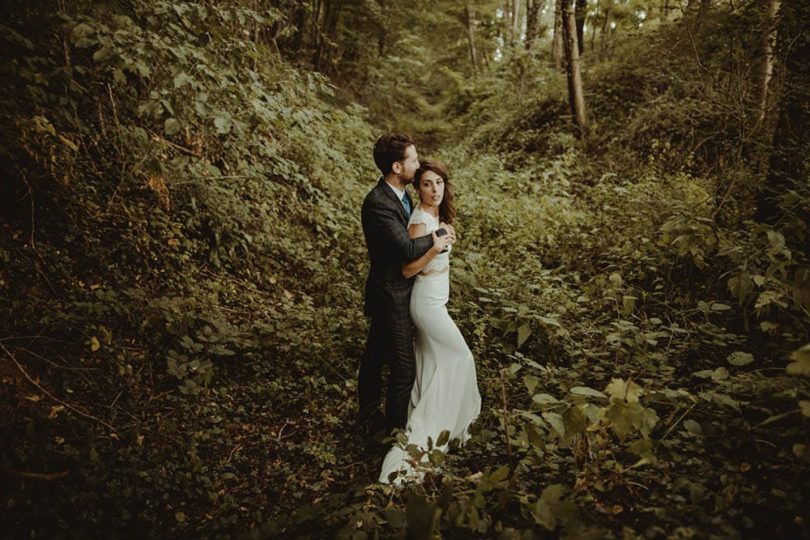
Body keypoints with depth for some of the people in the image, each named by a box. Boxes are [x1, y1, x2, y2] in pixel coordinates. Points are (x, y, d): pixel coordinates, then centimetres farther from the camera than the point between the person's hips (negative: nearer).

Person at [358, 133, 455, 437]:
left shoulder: (400, 194, 4)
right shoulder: (377, 204, -26)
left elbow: (409, 231, 18)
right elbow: (407, 249, -31)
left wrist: (437, 233, 0)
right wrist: (434, 241, -15)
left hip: (398, 290, 10)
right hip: (391, 297, -10)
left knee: (374, 356, 22)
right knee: (403, 368, 1)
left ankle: (368, 418, 40)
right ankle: (396, 431, 19)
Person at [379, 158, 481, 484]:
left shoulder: (436, 215, 6)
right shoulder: (420, 221, -22)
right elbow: (407, 270, -24)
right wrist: (436, 247, -33)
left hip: (432, 300, 9)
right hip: (428, 303, -9)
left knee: (433, 364, 16)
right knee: (460, 356, 4)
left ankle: (423, 430, 28)